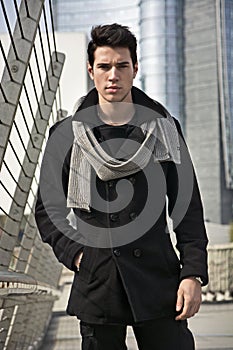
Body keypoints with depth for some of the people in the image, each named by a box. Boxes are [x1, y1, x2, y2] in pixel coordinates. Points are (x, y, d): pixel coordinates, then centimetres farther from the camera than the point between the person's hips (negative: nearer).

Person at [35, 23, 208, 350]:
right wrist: (74, 255, -4)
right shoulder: (66, 135, 4)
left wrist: (193, 273, -3)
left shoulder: (164, 129, 6)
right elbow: (47, 208, 9)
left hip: (159, 279, 1)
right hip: (96, 283, 0)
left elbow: (189, 209, 6)